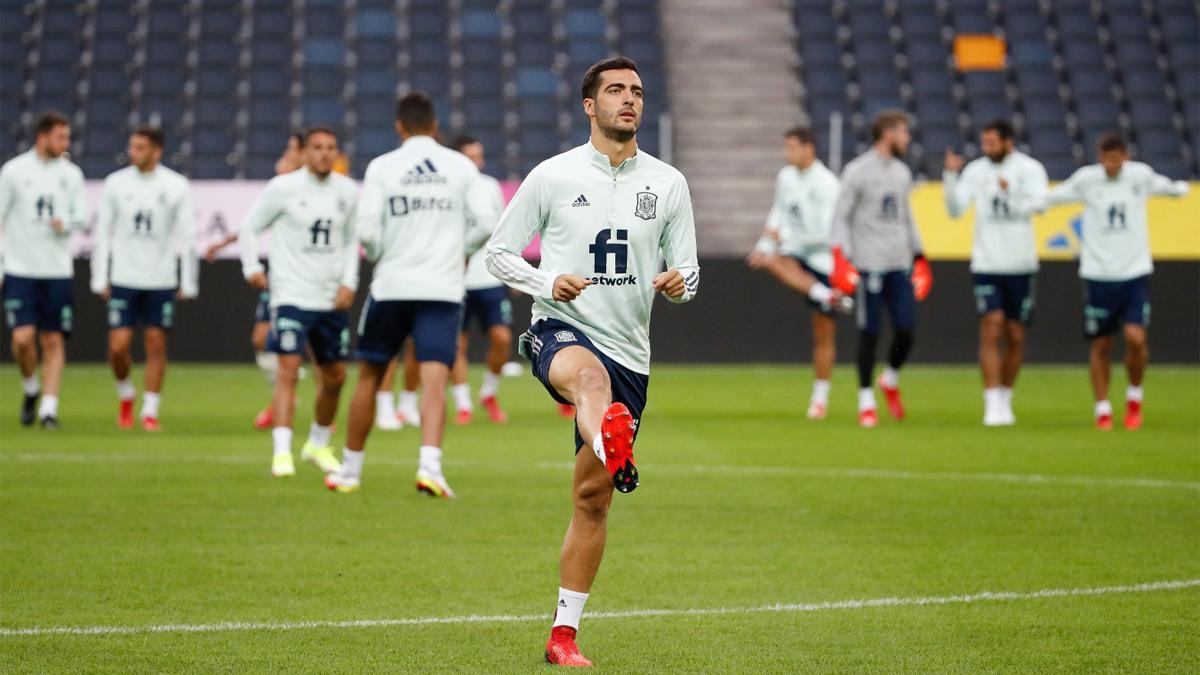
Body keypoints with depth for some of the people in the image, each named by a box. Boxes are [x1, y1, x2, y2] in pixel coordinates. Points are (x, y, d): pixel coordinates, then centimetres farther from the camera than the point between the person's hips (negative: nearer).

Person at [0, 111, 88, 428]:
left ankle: (49, 407, 5)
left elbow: (82, 217, 10)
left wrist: (67, 223, -14)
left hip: (57, 271, 3)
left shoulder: (71, 173, 7)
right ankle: (30, 388, 14)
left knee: (54, 341, 0)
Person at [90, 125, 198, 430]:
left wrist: (188, 282, -1)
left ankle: (150, 411, 8)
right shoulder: (115, 183, 1)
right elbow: (103, 232, 5)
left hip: (161, 280, -1)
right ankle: (125, 394, 22)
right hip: (123, 278, 1)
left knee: (156, 344, -1)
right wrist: (100, 278, 2)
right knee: (118, 345, -4)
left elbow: (187, 235, 1)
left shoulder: (176, 186, -2)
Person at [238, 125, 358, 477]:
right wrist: (251, 267, -7)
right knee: (289, 369, -16)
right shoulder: (283, 188, -7)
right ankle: (282, 452, -17)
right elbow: (249, 227, 2)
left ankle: (318, 444, 31)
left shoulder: (348, 191, 5)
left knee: (335, 376, 11)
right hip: (291, 295, -5)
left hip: (332, 299, 5)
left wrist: (349, 282, 5)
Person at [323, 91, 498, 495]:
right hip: (444, 288, 0)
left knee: (369, 377, 14)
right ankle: (430, 465, -27)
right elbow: (486, 222, -2)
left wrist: (379, 259, 11)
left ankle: (350, 470, 21)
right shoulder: (461, 166, 3)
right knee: (434, 381, -7)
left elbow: (367, 230, -9)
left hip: (391, 285, 0)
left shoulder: (382, 167, -2)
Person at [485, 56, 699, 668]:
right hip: (560, 330, -3)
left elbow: (687, 268, 14)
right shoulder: (553, 176, 3)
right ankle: (612, 446, -78)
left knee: (593, 497, 6)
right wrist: (548, 284, -12)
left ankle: (564, 633, 16)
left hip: (628, 352, 4)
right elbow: (499, 253, 7)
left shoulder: (668, 183, 10)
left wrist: (679, 282, -11)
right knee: (590, 375, -42)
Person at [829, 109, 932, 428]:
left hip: (900, 264, 6)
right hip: (870, 266, -6)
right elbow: (841, 217, -5)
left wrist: (919, 258, 21)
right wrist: (841, 258, -14)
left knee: (906, 329, -2)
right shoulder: (858, 171, -4)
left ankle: (891, 380, 24)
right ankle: (866, 401, 6)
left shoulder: (902, 172, 15)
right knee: (869, 332, -3)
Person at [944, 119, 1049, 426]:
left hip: (1020, 265, 0)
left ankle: (1005, 400, 24)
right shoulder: (975, 170, 1)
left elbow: (1037, 203, -16)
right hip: (986, 264, 0)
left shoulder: (1030, 169, -2)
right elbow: (955, 209, -3)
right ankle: (993, 405, -13)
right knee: (991, 329, -13)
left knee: (1015, 337, 8)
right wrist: (950, 176, -15)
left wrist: (1010, 193, -30)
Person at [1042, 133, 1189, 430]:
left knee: (1136, 338, -15)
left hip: (1135, 273, 0)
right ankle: (1102, 408, 18)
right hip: (1098, 273, 0)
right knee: (1100, 345, 4)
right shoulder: (1086, 179, -5)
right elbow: (1049, 197, -1)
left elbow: (1166, 186, 21)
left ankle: (1135, 397, 9)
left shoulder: (1141, 175, -1)